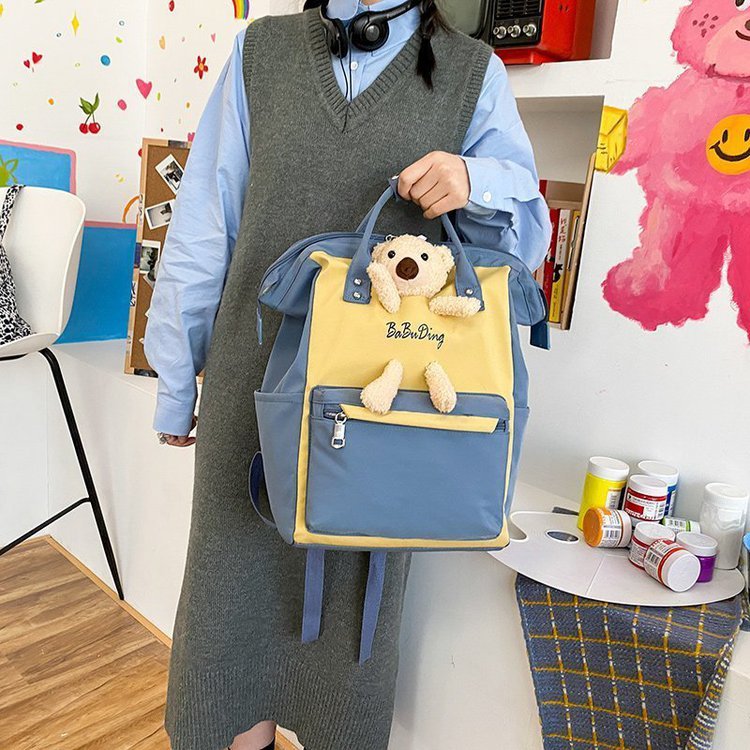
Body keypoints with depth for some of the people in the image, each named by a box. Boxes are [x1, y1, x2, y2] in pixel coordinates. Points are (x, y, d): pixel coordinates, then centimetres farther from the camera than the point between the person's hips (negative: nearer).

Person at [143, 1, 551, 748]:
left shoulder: (473, 72, 5)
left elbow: (527, 234, 5)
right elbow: (204, 222, 5)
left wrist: (473, 184, -19)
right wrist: (176, 376, 6)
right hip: (254, 380, 1)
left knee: (357, 584, 14)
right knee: (239, 568, 14)